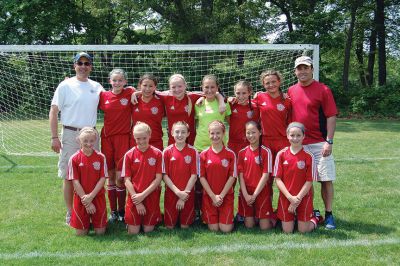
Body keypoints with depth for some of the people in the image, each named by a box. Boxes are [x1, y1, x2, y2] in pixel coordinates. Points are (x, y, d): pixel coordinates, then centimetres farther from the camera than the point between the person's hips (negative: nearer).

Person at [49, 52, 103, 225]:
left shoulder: (97, 86, 11)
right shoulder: (66, 86, -1)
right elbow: (53, 112, -3)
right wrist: (54, 137, -10)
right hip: (70, 135, -3)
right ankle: (70, 214, 12)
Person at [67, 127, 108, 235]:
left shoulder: (101, 157, -4)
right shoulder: (74, 159, -7)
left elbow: (102, 179, -6)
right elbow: (75, 182, -9)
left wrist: (91, 196, -14)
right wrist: (86, 200, -12)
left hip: (98, 197, 1)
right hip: (81, 199, 0)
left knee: (100, 232, 4)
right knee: (81, 233, 4)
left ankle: (95, 220, 34)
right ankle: (87, 222, 34)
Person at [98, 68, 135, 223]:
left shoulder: (130, 93, -2)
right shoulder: (103, 96, 3)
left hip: (123, 138, -2)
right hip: (107, 138, 2)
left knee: (120, 177, -4)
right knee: (111, 176, 8)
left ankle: (122, 210, 13)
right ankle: (113, 211, 18)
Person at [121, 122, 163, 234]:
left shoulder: (157, 154, -5)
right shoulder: (129, 155, -4)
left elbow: (158, 178, -6)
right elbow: (127, 180, -5)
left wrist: (143, 195, -13)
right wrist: (137, 201, -11)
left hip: (151, 196, 0)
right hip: (134, 197, 0)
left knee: (148, 230, 6)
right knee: (133, 232, 2)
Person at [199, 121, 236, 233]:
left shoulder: (230, 154, -3)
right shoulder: (204, 154, -2)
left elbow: (232, 177, -5)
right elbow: (202, 177, -3)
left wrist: (221, 195, -11)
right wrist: (213, 196, -10)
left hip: (226, 196, 0)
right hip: (209, 196, 1)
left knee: (226, 229, -5)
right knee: (214, 228, -1)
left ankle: (226, 217, 27)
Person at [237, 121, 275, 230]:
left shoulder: (266, 152, -8)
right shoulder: (242, 152, 2)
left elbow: (265, 175, -11)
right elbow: (240, 175, 0)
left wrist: (254, 195, -12)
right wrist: (246, 195, -10)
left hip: (262, 192, -3)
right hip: (246, 193, 3)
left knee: (265, 227, -2)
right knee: (249, 225, 4)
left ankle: (272, 216, 28)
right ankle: (254, 215, 34)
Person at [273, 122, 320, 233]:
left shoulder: (309, 156, -10)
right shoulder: (281, 154, -6)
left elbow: (309, 181, -8)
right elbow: (278, 179, -5)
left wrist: (297, 199, -12)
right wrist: (290, 197, -13)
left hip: (303, 197, -1)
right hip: (286, 197, 1)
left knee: (303, 230, 3)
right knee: (287, 231, 4)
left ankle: (314, 219, 33)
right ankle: (292, 217, 35)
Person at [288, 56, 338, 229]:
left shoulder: (323, 90, -3)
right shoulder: (291, 91, 10)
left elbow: (331, 116, -6)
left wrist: (329, 142, -12)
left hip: (319, 144, -4)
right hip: (297, 144, 4)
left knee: (326, 179, -1)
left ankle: (328, 215, 9)